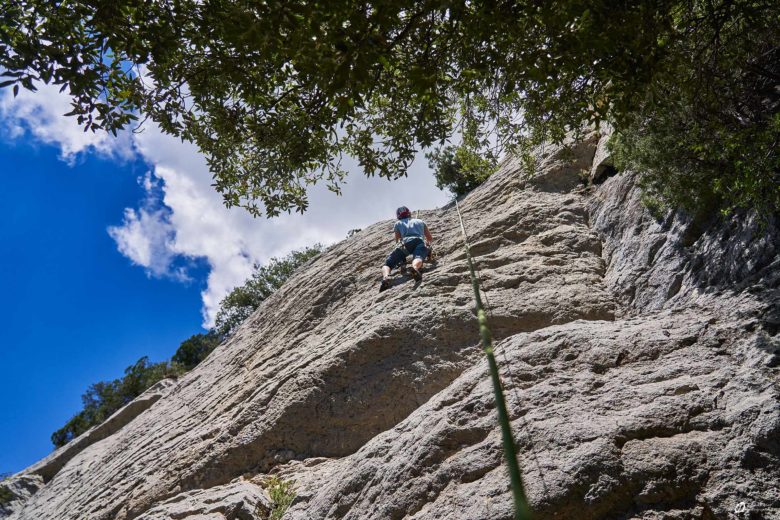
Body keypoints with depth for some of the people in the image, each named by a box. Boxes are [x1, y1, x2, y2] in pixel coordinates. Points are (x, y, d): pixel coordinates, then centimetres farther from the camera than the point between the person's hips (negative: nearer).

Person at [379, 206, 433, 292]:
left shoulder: (398, 223, 35)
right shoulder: (420, 221, 40)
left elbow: (398, 241, 37)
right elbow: (430, 239, 47)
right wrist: (427, 242, 68)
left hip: (404, 243, -1)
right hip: (420, 241, 1)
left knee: (387, 264, 0)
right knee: (418, 257, -29)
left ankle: (385, 277, -36)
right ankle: (415, 267, -67)